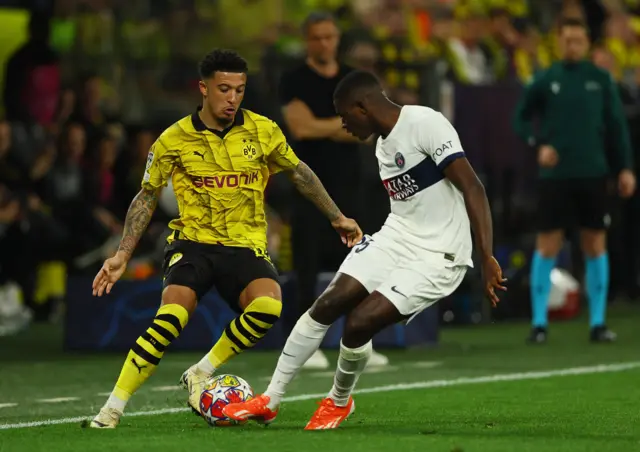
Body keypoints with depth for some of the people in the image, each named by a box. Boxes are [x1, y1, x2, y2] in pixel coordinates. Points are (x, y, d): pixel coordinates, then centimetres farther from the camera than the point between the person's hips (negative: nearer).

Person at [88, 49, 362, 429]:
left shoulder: (263, 131, 0)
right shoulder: (174, 140, -3)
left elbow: (299, 173, 16)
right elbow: (147, 197, 8)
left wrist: (337, 217, 19)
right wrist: (123, 254, 1)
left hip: (246, 245, 1)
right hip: (193, 241, -1)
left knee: (267, 306, -30)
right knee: (172, 316, -28)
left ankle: (201, 373, -9)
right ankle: (113, 408, -19)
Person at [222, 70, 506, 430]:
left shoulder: (426, 124, -19)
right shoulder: (383, 145, 10)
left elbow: (472, 188, -23)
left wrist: (487, 258, -29)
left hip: (437, 255, -8)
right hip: (396, 237, 8)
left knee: (359, 323, -16)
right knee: (328, 305, -5)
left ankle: (339, 402, 14)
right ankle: (270, 401, 7)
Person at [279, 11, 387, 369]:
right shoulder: (295, 81, -1)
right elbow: (301, 127, -15)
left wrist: (323, 130, -12)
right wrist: (346, 122, -7)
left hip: (347, 183, 4)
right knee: (308, 264, -5)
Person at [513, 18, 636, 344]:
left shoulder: (601, 79, 4)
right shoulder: (545, 81, 1)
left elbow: (616, 125, 6)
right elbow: (521, 119, 8)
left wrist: (625, 167, 0)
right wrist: (538, 145, -9)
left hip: (592, 174, 1)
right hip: (555, 174, -1)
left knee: (595, 245, 4)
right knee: (547, 246, -2)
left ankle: (597, 323, 10)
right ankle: (538, 322, 4)